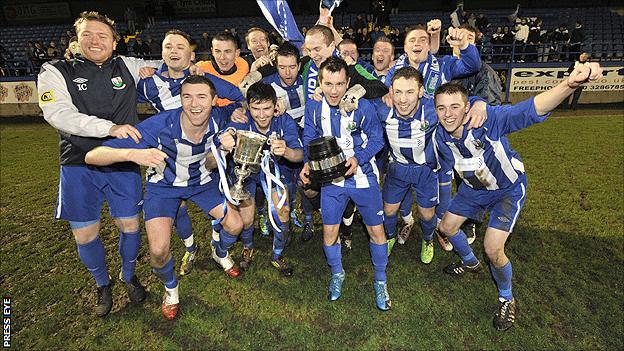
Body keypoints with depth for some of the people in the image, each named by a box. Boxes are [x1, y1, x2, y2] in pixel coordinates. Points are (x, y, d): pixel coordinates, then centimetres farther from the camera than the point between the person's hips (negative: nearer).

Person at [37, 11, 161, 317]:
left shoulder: (127, 66, 7)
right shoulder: (56, 72, 0)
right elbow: (57, 114, -17)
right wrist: (110, 127, -30)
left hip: (123, 165, 1)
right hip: (79, 167, -1)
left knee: (129, 225, 7)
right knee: (85, 235, 5)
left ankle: (128, 275, 34)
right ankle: (103, 284, 32)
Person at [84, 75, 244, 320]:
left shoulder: (218, 119, -26)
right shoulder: (159, 126, -36)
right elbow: (92, 156, -37)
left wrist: (228, 141, -20)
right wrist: (133, 154, -59)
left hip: (203, 180, 3)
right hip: (164, 185, -3)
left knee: (235, 225, -4)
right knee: (159, 251, -16)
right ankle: (171, 288, 20)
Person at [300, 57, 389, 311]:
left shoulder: (363, 106, -14)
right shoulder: (313, 106, -6)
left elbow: (376, 139, -7)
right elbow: (309, 139, 2)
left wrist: (357, 158, -24)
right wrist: (308, 164, -15)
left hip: (363, 176, -1)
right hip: (331, 178, 2)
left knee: (376, 231, 7)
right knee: (329, 232, 8)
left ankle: (380, 281, 31)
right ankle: (337, 274, 37)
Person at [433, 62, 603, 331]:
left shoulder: (488, 119, -35)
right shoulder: (439, 137, -18)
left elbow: (529, 109, -51)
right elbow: (445, 167, 1)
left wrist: (569, 84, -69)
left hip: (509, 188, -6)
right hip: (474, 187, 6)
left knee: (492, 248, -16)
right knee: (447, 227, 12)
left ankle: (507, 300, 16)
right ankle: (470, 262, 46)